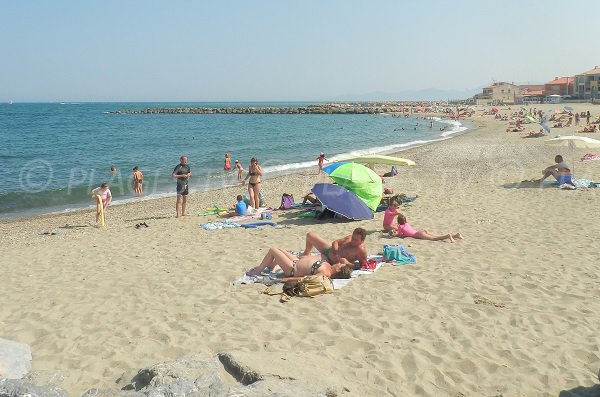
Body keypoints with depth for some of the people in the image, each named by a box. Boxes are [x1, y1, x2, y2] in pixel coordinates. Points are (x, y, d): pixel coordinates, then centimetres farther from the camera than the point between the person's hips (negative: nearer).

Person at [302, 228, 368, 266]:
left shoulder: (361, 250, -27)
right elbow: (335, 242, 1)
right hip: (329, 249, 7)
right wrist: (335, 252, -19)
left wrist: (348, 263, -39)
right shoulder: (350, 238, -8)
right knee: (310, 235, 17)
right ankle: (306, 254, 43)